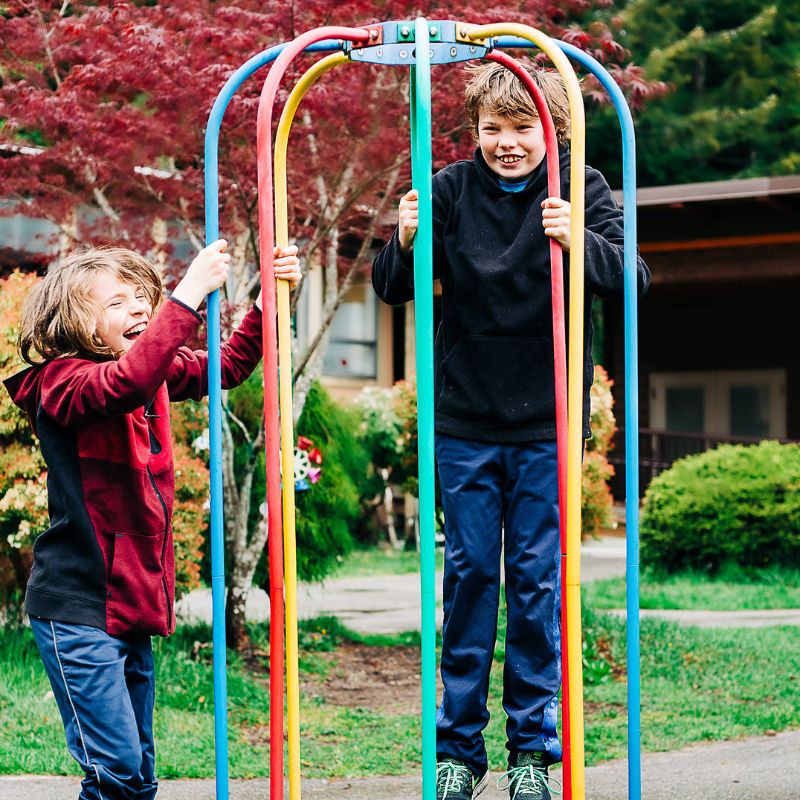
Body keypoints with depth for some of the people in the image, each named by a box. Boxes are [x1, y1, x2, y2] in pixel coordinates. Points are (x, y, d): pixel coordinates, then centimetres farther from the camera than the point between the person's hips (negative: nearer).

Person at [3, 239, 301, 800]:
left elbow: (228, 366, 19)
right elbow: (128, 382, -34)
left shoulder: (157, 373, 10)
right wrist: (191, 293, -35)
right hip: (79, 610, -8)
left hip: (132, 605, 8)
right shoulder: (61, 381, -14)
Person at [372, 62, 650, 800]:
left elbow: (633, 279, -17)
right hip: (465, 421, 1)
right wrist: (405, 244, -24)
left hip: (545, 424, -1)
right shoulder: (452, 190, -2)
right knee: (469, 574, 6)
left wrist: (580, 242, -37)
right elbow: (392, 290, -2)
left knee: (538, 577, 3)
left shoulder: (582, 190, -5)